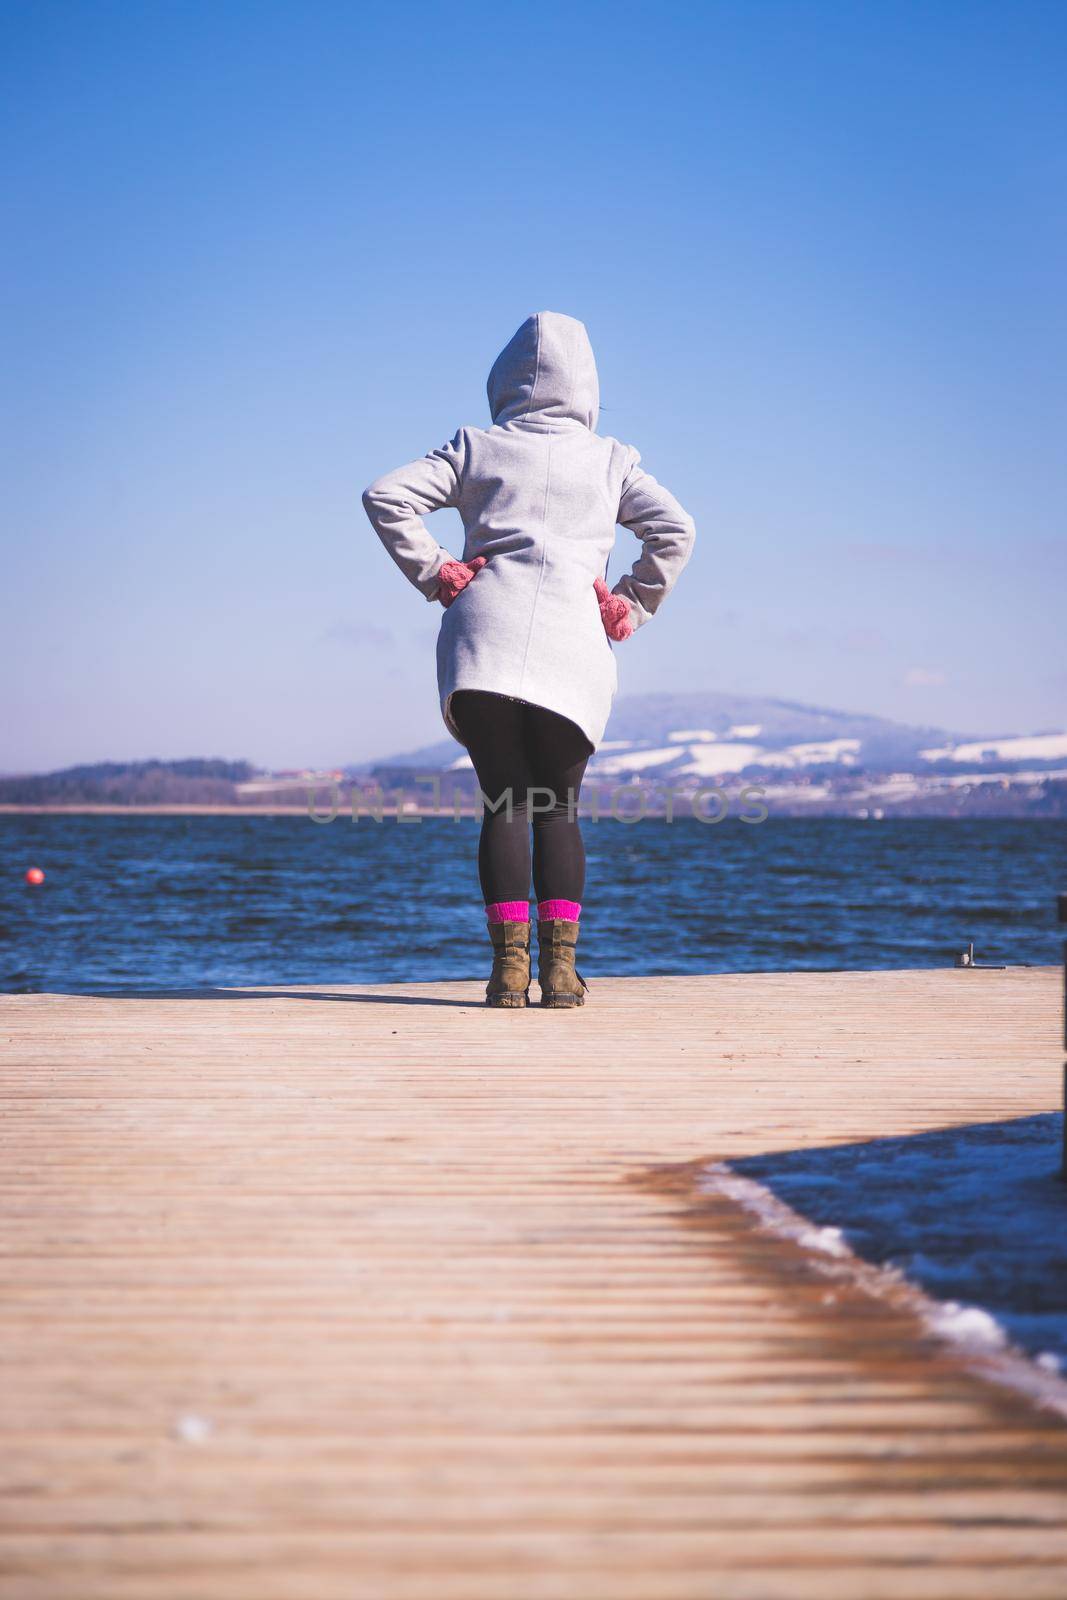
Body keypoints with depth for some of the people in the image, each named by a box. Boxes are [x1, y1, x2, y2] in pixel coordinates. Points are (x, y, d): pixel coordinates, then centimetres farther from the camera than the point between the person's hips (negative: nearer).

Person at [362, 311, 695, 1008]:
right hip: (572, 644, 0)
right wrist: (631, 606, 9)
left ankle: (510, 963, -9)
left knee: (504, 803, 1)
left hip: (484, 633, 0)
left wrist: (433, 573, 9)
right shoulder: (611, 459, 16)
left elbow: (386, 495, 6)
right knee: (558, 809, 7)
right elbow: (676, 530, 4)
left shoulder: (477, 448, 15)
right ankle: (561, 967, -3)